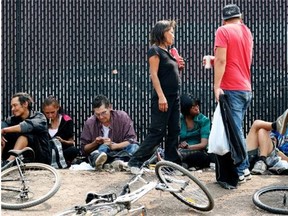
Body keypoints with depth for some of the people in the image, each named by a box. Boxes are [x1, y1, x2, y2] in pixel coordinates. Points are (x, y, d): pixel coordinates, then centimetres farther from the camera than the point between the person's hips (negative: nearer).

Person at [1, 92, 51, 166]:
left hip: (41, 158, -5)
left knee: (26, 134, -26)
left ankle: (9, 161, -43)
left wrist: (4, 130, -34)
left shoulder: (39, 117, -8)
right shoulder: (14, 119, 8)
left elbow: (29, 126, -30)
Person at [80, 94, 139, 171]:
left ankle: (117, 161, -51)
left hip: (121, 152, 1)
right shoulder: (89, 123, -5)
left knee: (134, 147, -29)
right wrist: (95, 143, -20)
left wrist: (113, 146, -26)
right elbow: (84, 149, 0)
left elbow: (131, 140, -13)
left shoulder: (122, 117, -8)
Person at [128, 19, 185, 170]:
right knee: (157, 132, -9)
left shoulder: (167, 51, 18)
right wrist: (161, 96, -22)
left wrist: (178, 66, 6)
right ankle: (135, 162, -5)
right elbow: (154, 74, -15)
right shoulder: (155, 50, -7)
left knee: (174, 132, 7)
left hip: (174, 96, 9)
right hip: (162, 97, -9)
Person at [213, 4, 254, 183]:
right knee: (237, 129, 14)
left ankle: (242, 171, -9)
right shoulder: (247, 32, 18)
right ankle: (243, 167, 16)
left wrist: (217, 86, -15)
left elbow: (221, 61, -15)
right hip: (246, 89, 8)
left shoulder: (223, 31, -5)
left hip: (232, 89, -8)